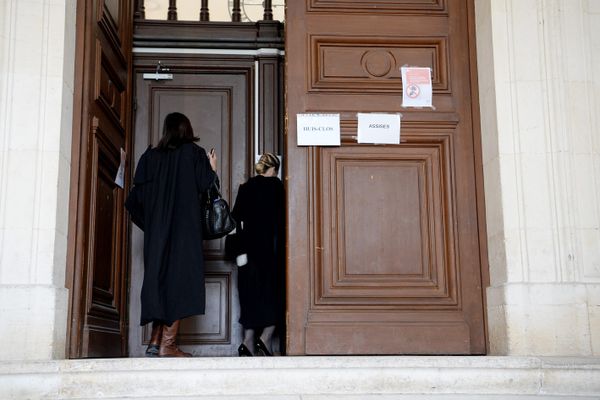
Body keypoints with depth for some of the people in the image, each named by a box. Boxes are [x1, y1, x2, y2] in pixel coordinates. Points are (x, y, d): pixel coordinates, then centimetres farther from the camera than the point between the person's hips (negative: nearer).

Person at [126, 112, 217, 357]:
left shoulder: (151, 156, 10)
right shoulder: (194, 153, 0)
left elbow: (136, 199, 7)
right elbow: (204, 185, -6)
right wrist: (212, 168, 13)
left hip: (156, 230, 5)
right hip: (185, 227, -5)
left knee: (159, 277, 12)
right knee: (180, 279, -5)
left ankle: (155, 342, 9)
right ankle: (167, 344, -10)